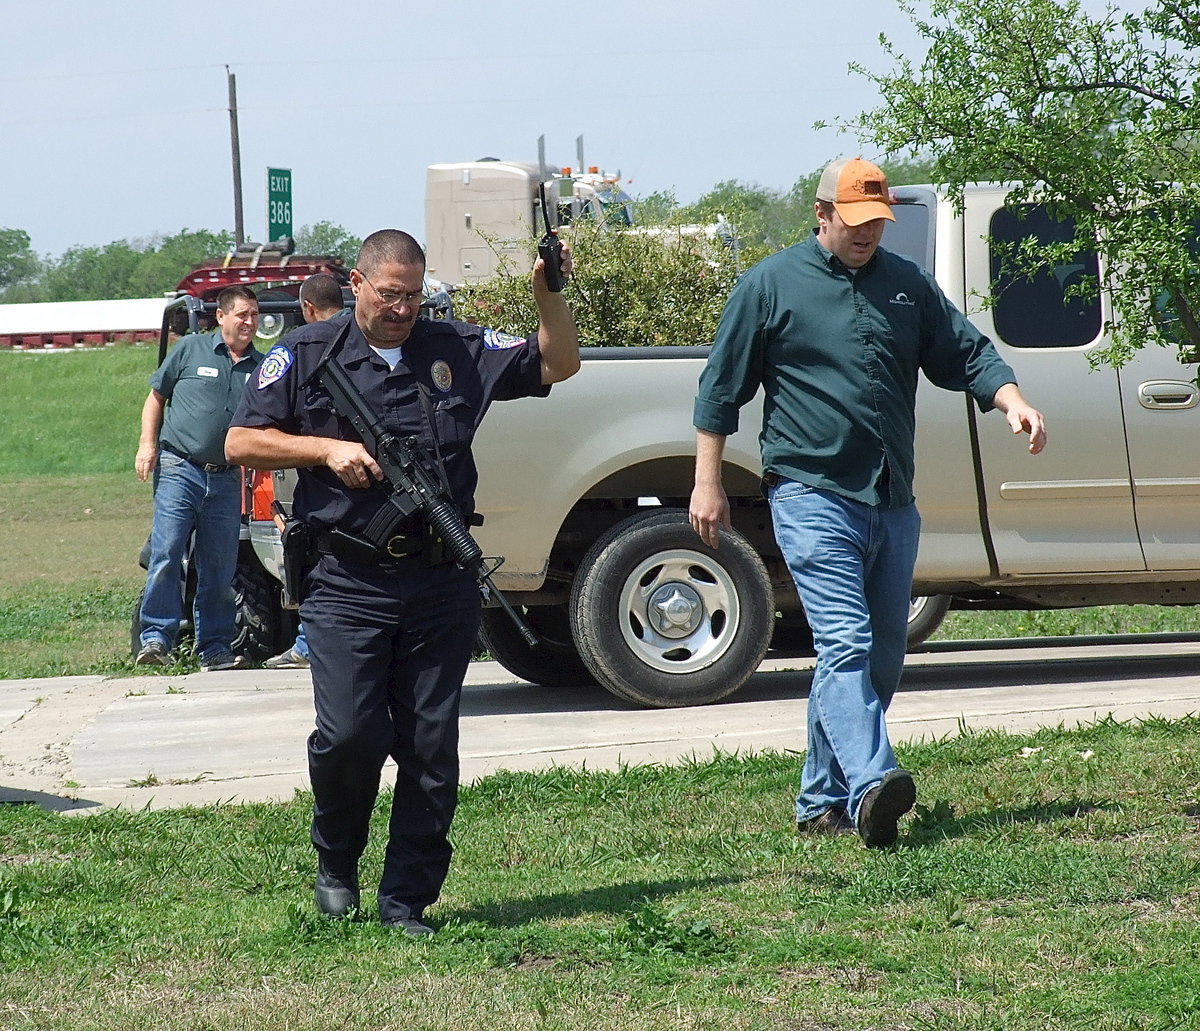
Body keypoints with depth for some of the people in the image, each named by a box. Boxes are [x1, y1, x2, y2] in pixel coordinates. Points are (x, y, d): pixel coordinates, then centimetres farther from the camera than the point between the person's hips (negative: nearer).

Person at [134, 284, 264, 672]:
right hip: (179, 469, -3)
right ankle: (156, 638, -11)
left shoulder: (261, 367, 13)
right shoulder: (191, 349, 4)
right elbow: (156, 397, 10)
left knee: (220, 569, 5)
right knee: (166, 555, -13)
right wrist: (147, 445, -1)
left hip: (226, 479, 3)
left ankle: (214, 648, 12)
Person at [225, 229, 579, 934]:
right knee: (349, 735, -13)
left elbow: (558, 365, 15)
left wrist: (549, 294, -2)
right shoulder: (308, 357, 6)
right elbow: (242, 442, 6)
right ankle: (336, 863, 13)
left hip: (441, 585, 2)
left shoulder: (459, 351, 11)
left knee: (431, 751, 2)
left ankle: (407, 901, 10)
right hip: (349, 585, -2)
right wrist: (326, 449, -7)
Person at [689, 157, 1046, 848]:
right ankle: (871, 787, -35)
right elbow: (721, 389, 4)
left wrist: (1012, 400, -5)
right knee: (847, 644, -20)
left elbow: (968, 355, 15)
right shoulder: (772, 285, 3)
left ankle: (823, 802, 17)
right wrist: (708, 482, 0)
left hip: (893, 504, 6)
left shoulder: (908, 285, 15)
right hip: (813, 496, -6)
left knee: (882, 659, 8)